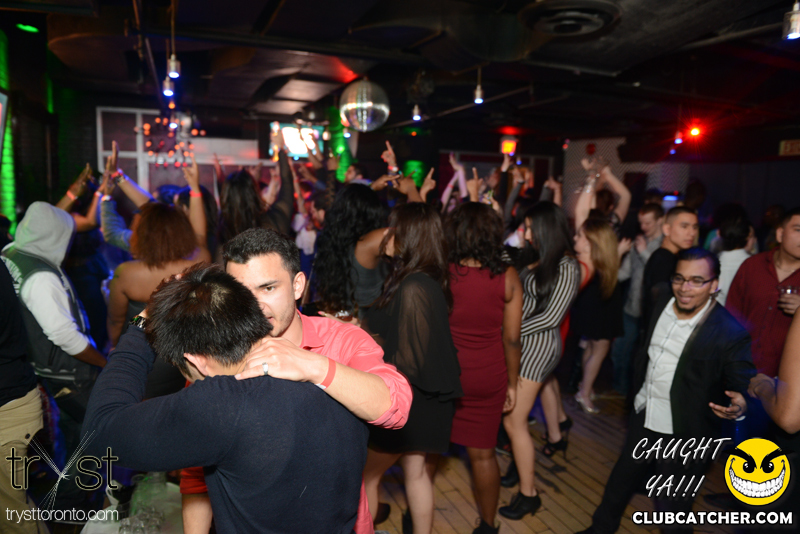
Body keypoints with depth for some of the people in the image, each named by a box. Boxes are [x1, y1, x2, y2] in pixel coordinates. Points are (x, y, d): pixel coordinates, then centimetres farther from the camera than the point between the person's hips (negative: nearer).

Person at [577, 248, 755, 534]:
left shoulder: (730, 333, -23)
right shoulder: (662, 305, -4)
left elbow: (747, 388, -19)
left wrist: (740, 407, -40)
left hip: (685, 435, -6)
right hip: (643, 418, 6)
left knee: (673, 510, 14)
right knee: (622, 478, 26)